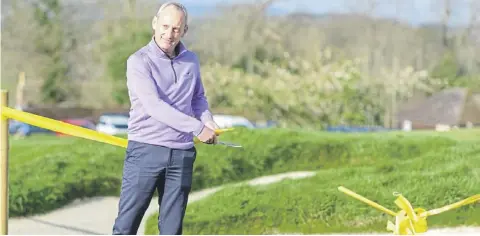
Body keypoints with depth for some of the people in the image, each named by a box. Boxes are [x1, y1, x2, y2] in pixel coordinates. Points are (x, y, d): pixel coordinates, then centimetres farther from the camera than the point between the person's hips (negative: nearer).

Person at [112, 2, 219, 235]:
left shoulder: (191, 60, 10)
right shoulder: (139, 61, -7)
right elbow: (154, 106, -17)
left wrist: (208, 120, 2)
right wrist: (197, 128, -16)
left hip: (181, 154, 4)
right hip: (145, 151, -4)